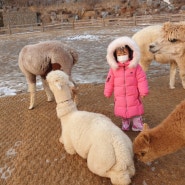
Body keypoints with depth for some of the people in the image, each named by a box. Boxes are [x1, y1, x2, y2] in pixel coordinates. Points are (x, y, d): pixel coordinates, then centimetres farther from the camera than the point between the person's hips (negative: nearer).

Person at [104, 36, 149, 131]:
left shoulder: (135, 66, -10)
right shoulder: (114, 68, -4)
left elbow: (141, 79, -8)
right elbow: (109, 81, 3)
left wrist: (143, 92, -7)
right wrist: (107, 93, 9)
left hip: (133, 96, -2)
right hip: (120, 97, 2)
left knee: (135, 111, 8)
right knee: (122, 111, 15)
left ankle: (138, 126, 24)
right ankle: (125, 124, 35)